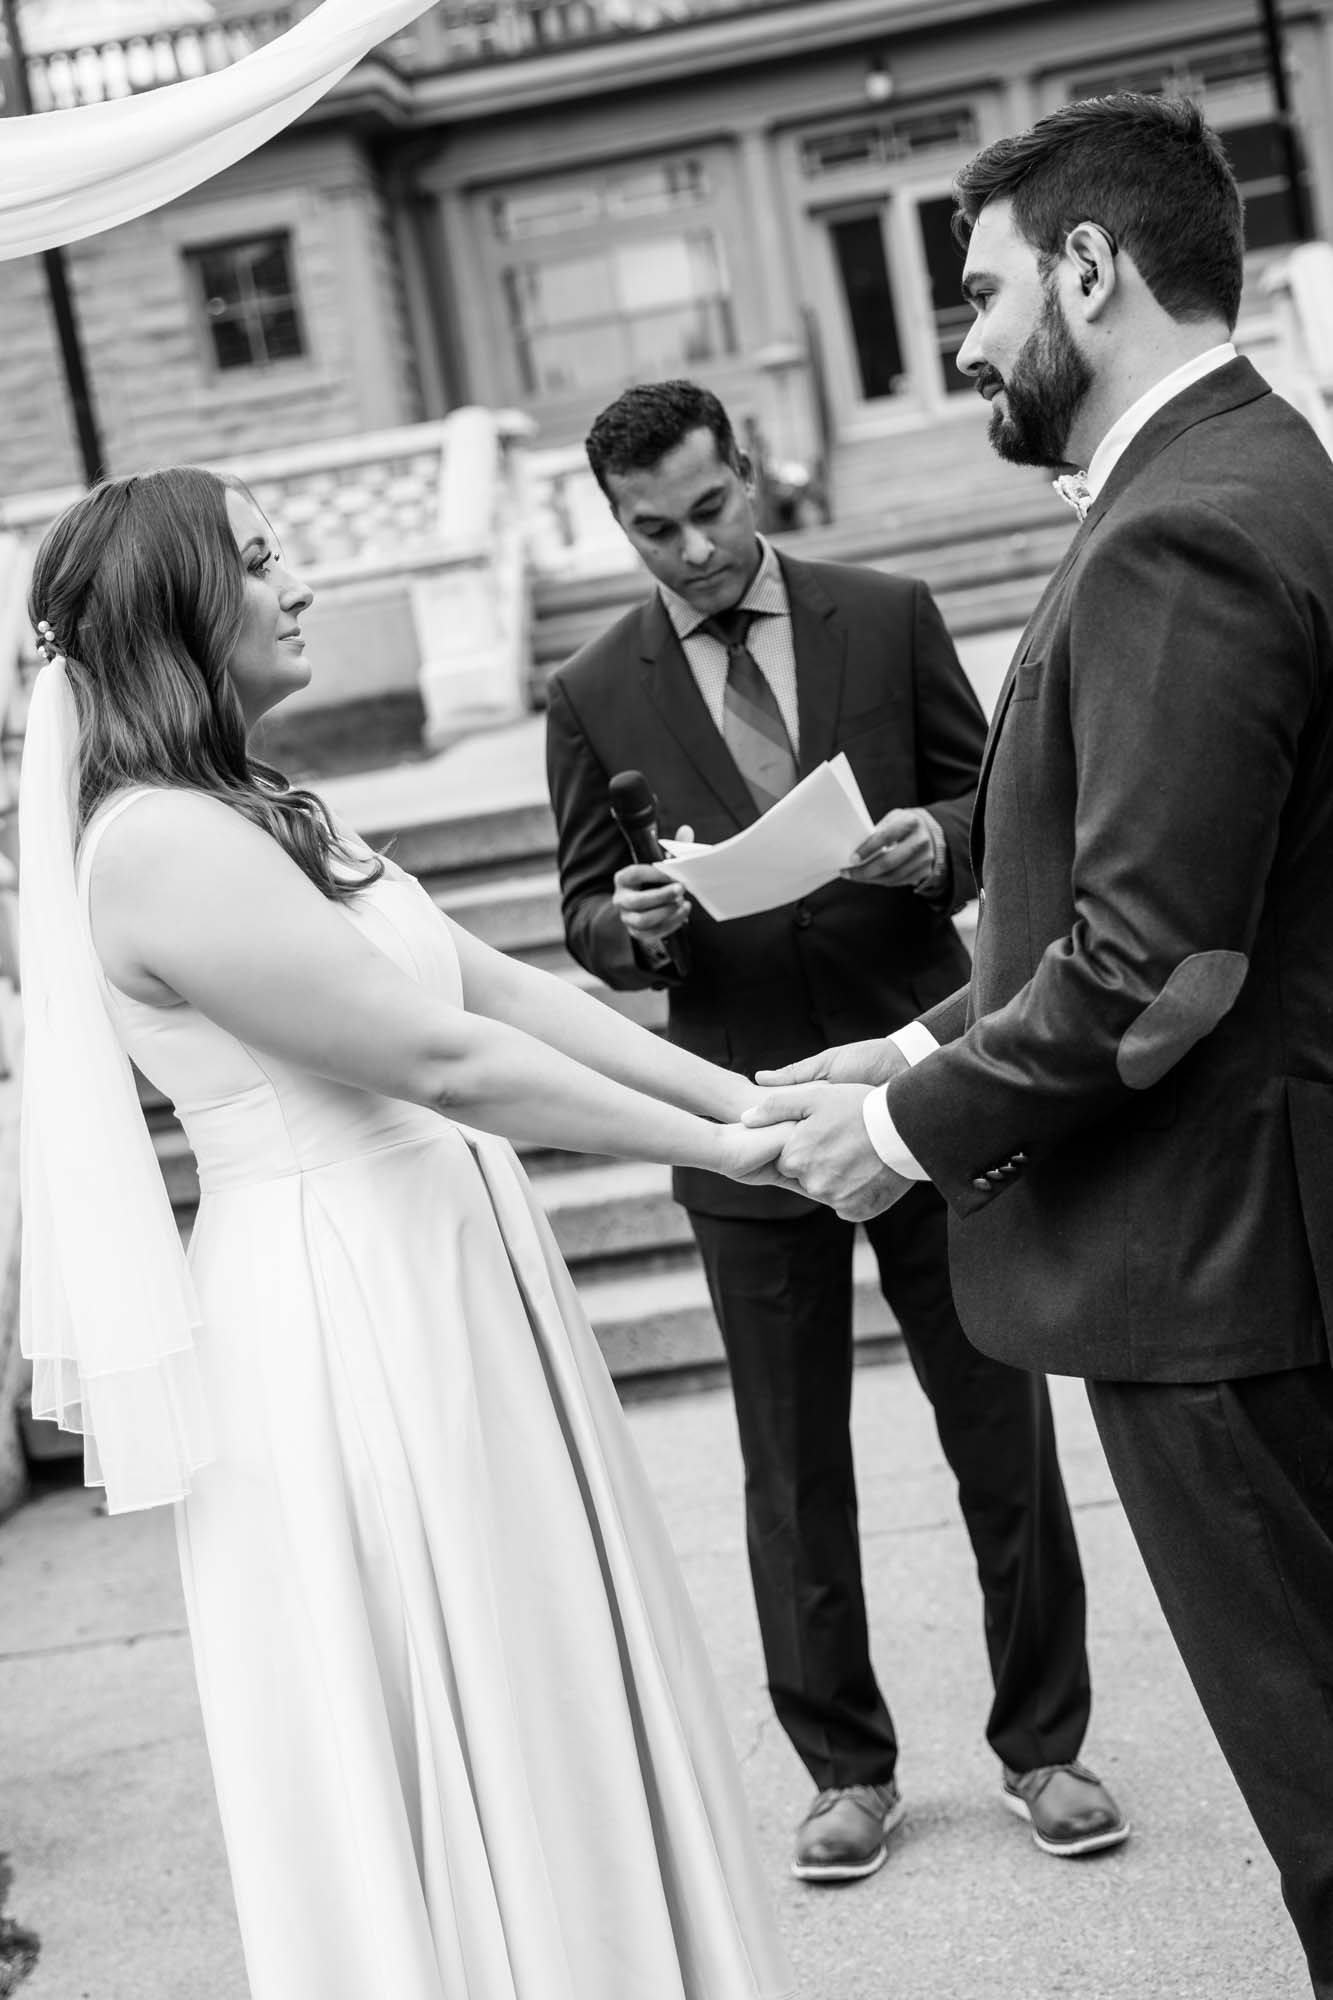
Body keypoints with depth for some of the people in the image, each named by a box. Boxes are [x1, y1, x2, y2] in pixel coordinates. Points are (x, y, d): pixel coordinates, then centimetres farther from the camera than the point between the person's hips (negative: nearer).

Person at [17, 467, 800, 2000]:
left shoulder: (254, 815, 12)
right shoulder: (160, 843, -18)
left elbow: (502, 986, 8)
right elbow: (442, 1057, -20)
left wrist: (744, 1093, 2)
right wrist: (720, 1150, -14)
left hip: (441, 1278, 9)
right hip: (347, 1313, -9)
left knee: (541, 1705, 17)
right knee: (457, 1726, 4)